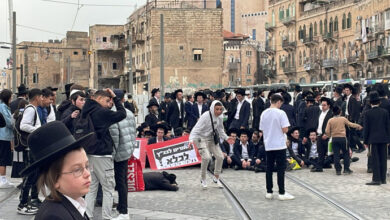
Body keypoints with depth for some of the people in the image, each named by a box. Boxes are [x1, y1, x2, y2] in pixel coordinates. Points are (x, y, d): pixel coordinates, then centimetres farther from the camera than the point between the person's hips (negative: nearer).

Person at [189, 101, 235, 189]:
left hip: (212, 140, 7)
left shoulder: (219, 119, -1)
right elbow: (197, 129, -26)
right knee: (206, 157, -23)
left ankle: (216, 178, 22)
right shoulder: (205, 116, -23)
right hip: (202, 139, -7)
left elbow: (220, 130, 14)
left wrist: (226, 138, 2)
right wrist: (191, 140, -37)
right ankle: (203, 179, -3)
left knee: (220, 157, 2)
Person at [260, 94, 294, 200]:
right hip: (279, 145, -5)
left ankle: (269, 192, 11)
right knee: (281, 169, -1)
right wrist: (282, 129, 7)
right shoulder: (280, 113, -11)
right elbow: (285, 130, -14)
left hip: (268, 145, 5)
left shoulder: (264, 113, 5)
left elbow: (262, 129, 9)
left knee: (269, 169, 9)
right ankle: (282, 193, -1)